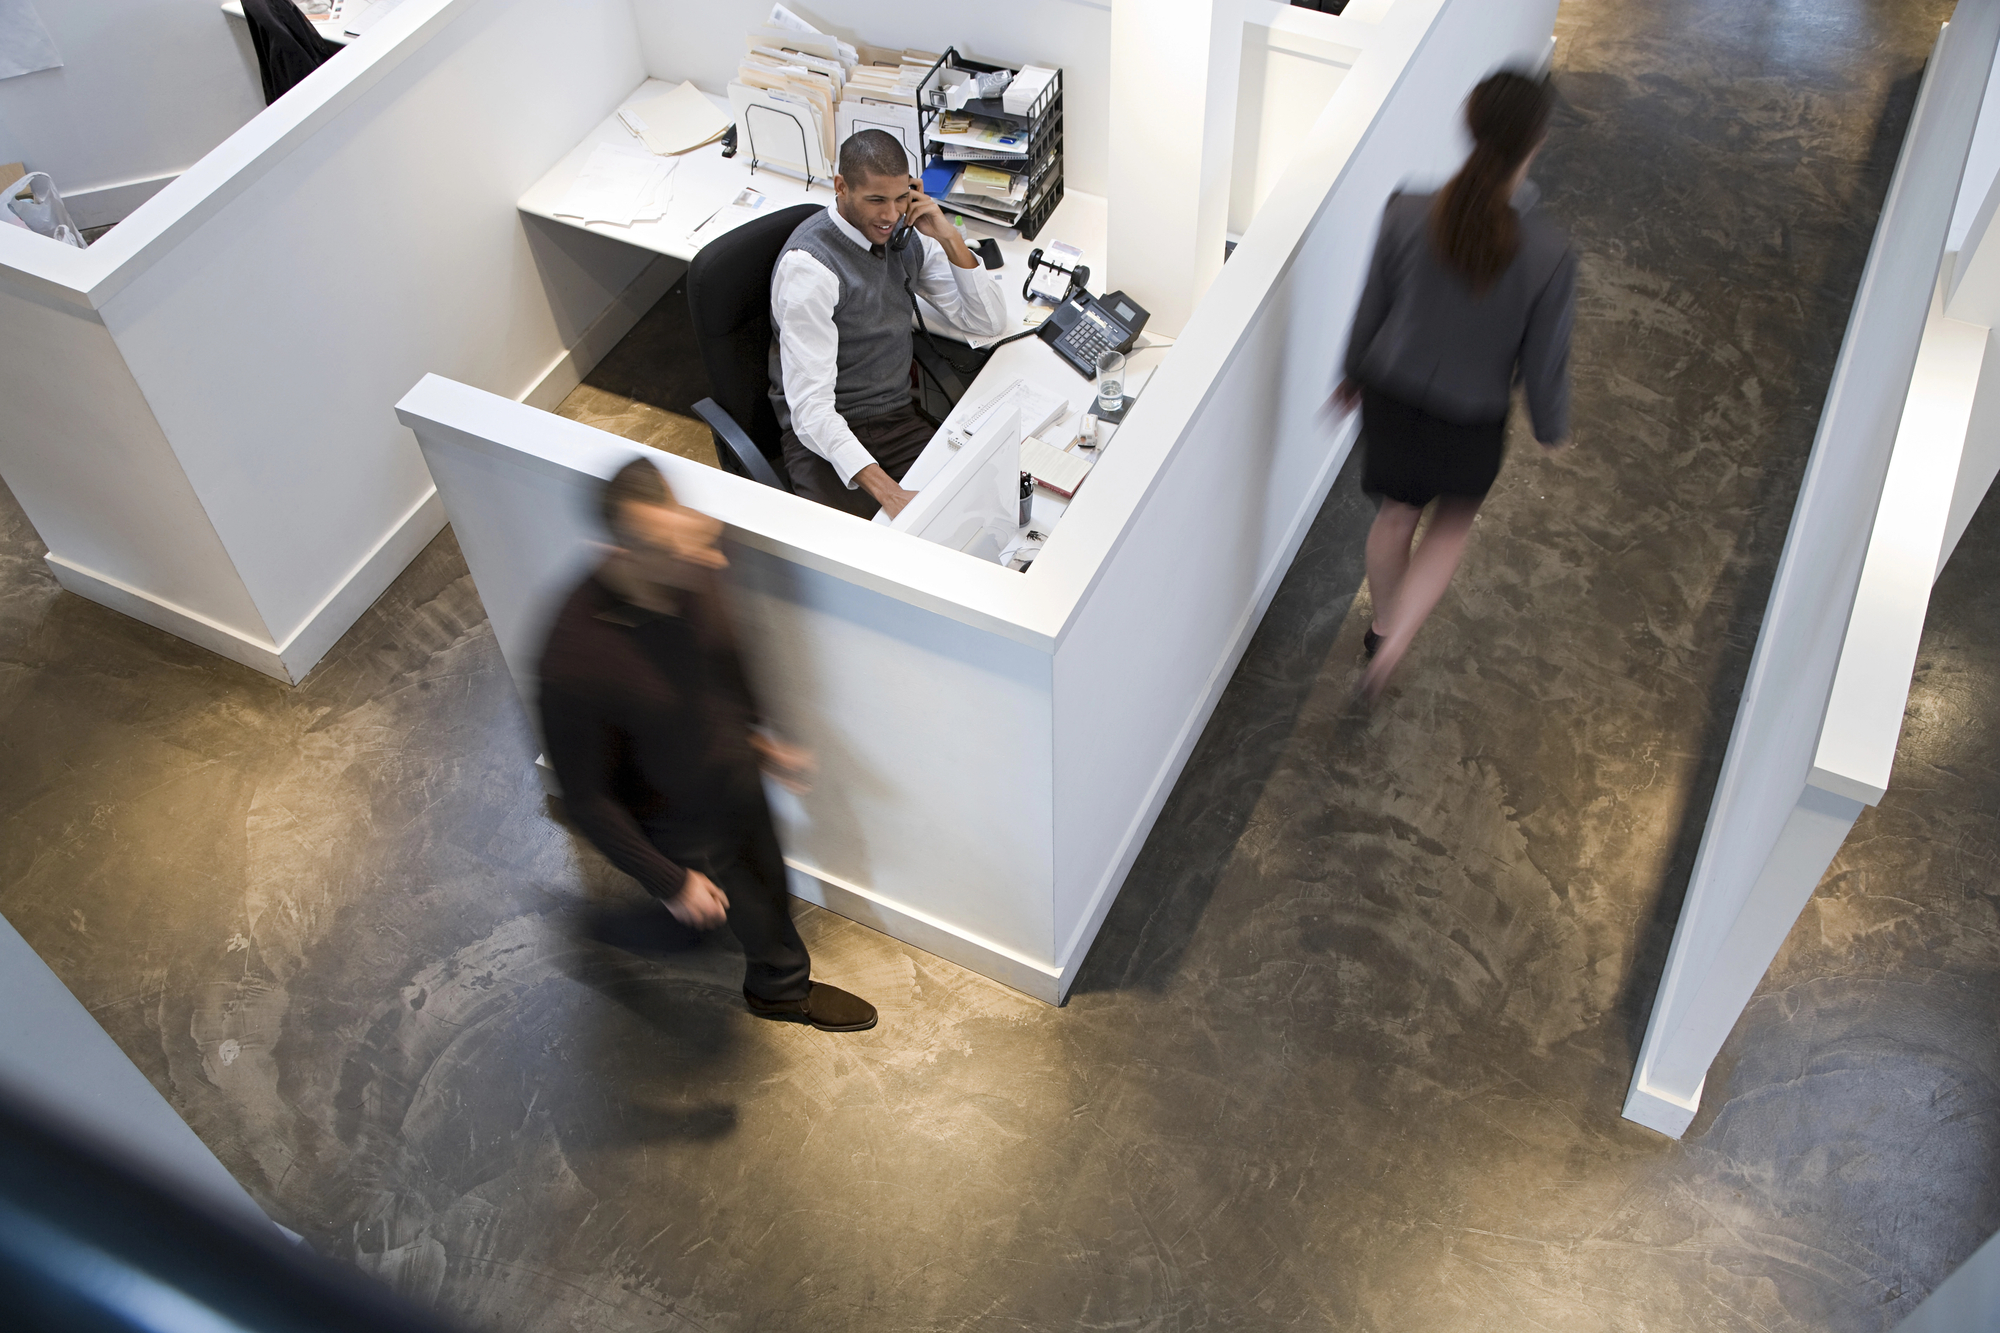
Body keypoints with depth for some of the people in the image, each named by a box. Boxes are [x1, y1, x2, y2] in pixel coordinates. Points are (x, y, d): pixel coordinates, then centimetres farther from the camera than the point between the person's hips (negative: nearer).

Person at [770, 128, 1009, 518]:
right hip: (827, 438, -6)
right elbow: (811, 408, -24)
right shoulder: (808, 266, -18)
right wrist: (885, 490, -38)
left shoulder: (907, 236, 4)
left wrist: (950, 239, -7)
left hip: (902, 422, 6)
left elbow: (990, 321, 8)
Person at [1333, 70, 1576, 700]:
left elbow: (1372, 307, -7)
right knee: (1452, 525, 28)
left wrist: (1356, 373, 13)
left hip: (1392, 394, 2)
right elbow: (1543, 357, -15)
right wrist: (1552, 426, 6)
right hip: (1471, 417, -2)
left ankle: (1383, 626, 52)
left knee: (1397, 511, 29)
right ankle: (1393, 645, 18)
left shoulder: (1408, 213, -24)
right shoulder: (1548, 254, -29)